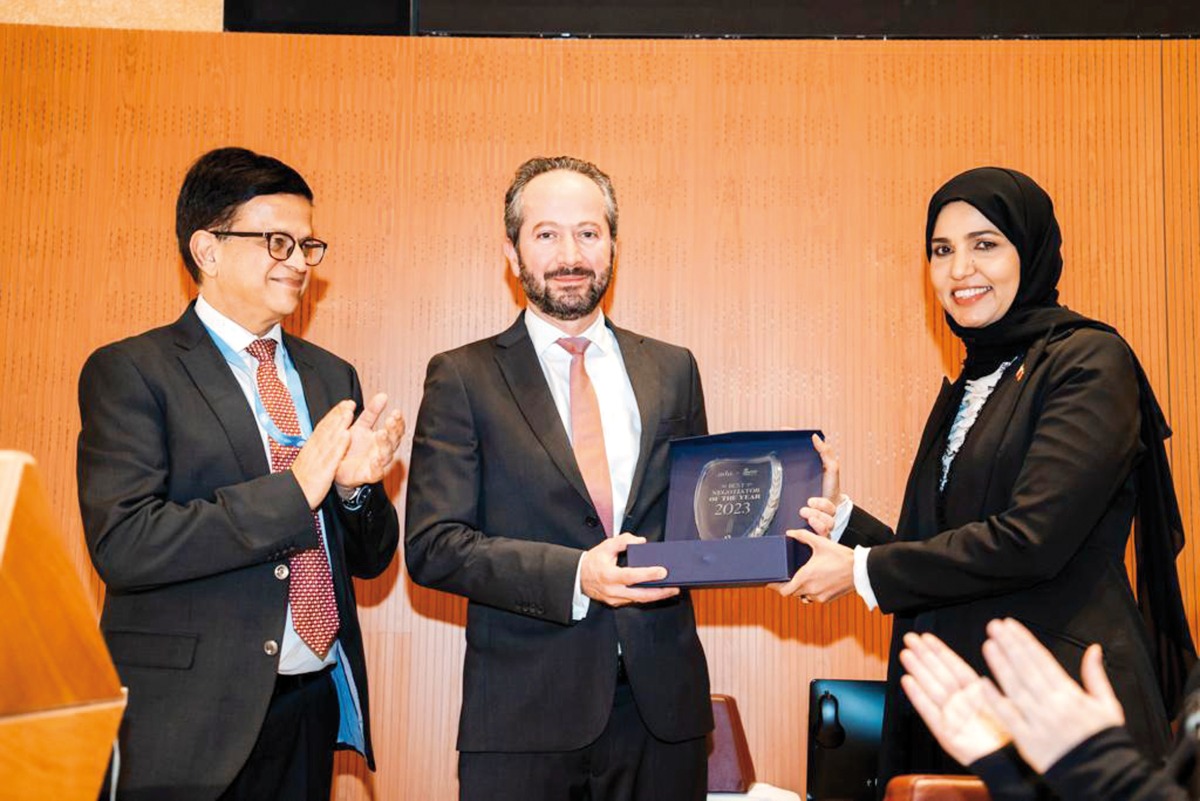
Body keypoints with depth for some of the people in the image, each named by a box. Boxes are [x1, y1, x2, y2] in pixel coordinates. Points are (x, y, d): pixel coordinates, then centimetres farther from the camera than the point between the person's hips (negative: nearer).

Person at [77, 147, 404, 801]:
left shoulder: (331, 376, 9)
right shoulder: (129, 372, -6)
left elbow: (370, 558, 11)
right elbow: (121, 545, -19)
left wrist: (356, 487, -10)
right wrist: (292, 490, -21)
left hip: (315, 704, 5)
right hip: (189, 723, -5)